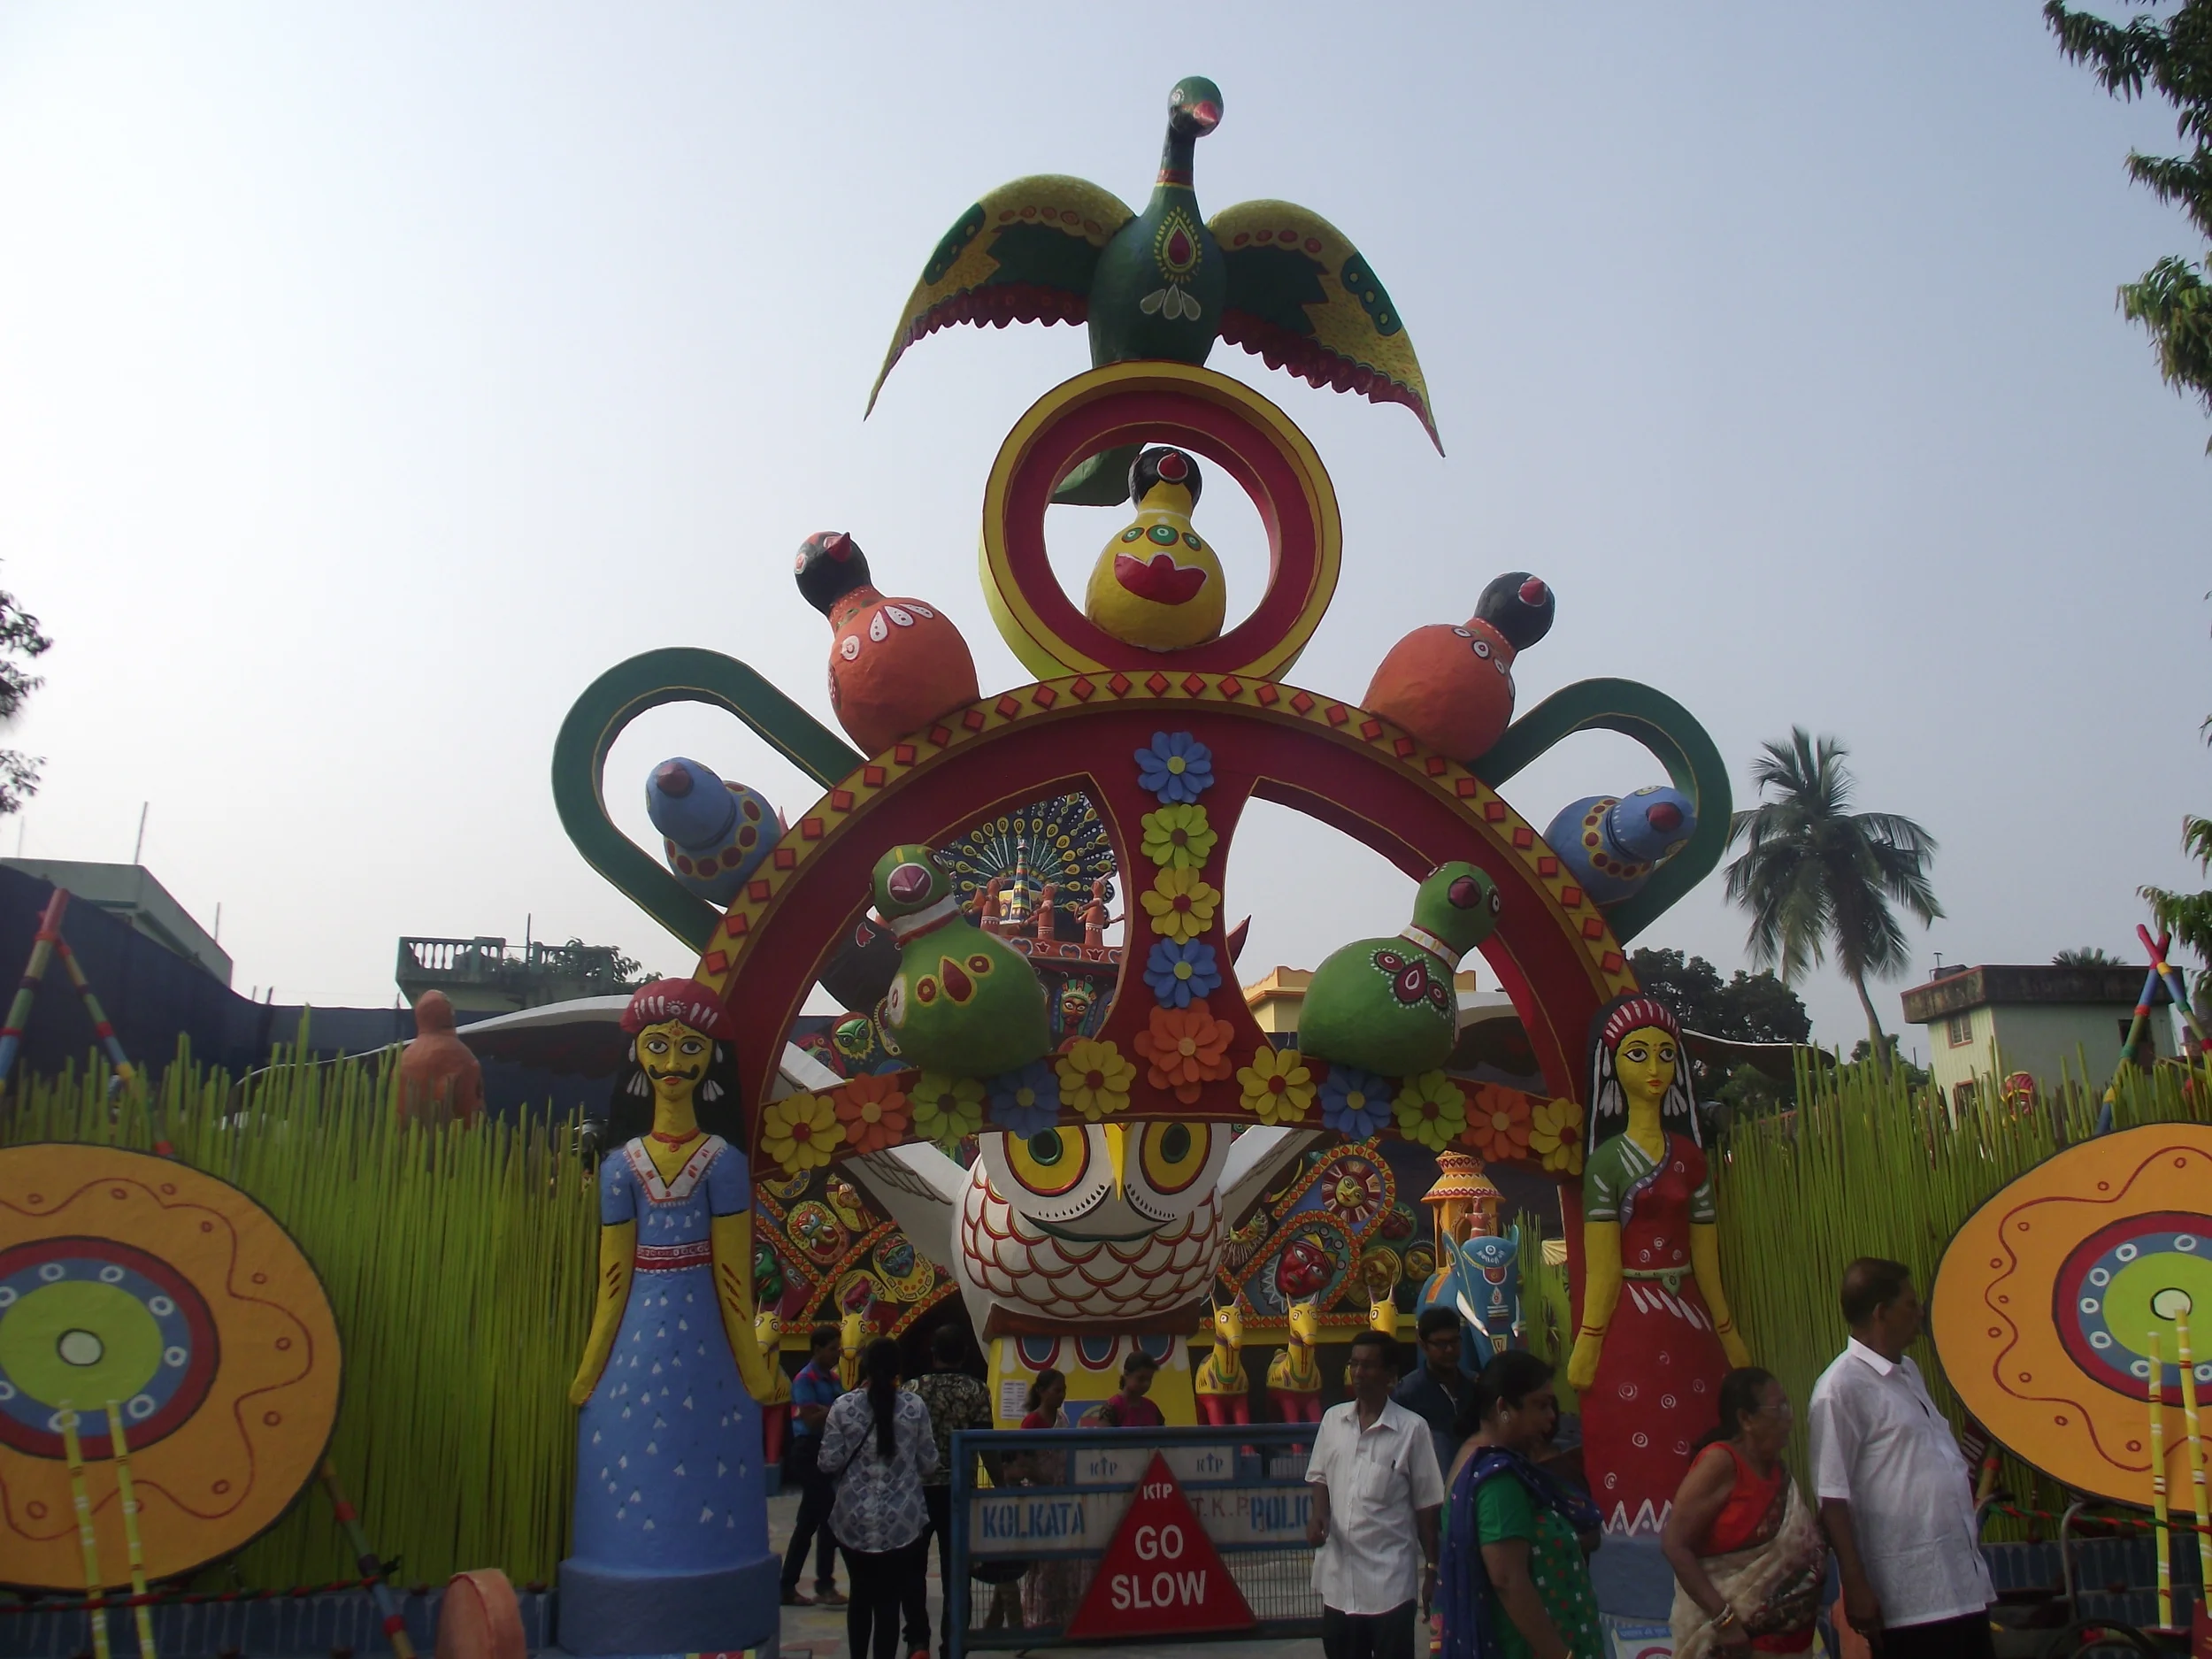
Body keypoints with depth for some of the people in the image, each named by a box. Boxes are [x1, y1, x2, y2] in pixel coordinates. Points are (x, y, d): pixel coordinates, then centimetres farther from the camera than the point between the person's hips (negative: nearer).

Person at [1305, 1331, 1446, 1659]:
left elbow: (1426, 1505, -4)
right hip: (1338, 1574, 4)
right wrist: (1318, 1513, -5)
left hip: (1390, 1577, -4)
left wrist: (1432, 1568, -2)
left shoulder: (1411, 1428, -9)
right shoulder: (1332, 1419, 4)